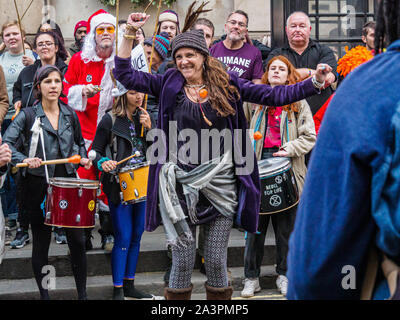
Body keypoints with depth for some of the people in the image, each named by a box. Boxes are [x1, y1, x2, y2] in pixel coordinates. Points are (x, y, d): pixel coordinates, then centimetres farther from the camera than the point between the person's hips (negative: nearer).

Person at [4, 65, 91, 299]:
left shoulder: (70, 115, 9)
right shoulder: (28, 115, -2)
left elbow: (80, 142, 24)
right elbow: (7, 143, -11)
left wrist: (83, 158, 5)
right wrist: (23, 159, -29)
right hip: (38, 185, -2)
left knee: (78, 240, 1)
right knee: (41, 243, 6)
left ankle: (82, 293, 15)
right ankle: (44, 293, 19)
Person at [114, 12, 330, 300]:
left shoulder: (226, 84, 4)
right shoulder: (169, 84, 4)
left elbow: (273, 95, 3)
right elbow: (125, 75, 3)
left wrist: (315, 82, -4)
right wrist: (131, 33, -4)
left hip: (221, 183, 0)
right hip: (181, 182, 0)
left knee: (217, 260, 7)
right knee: (182, 260, 4)